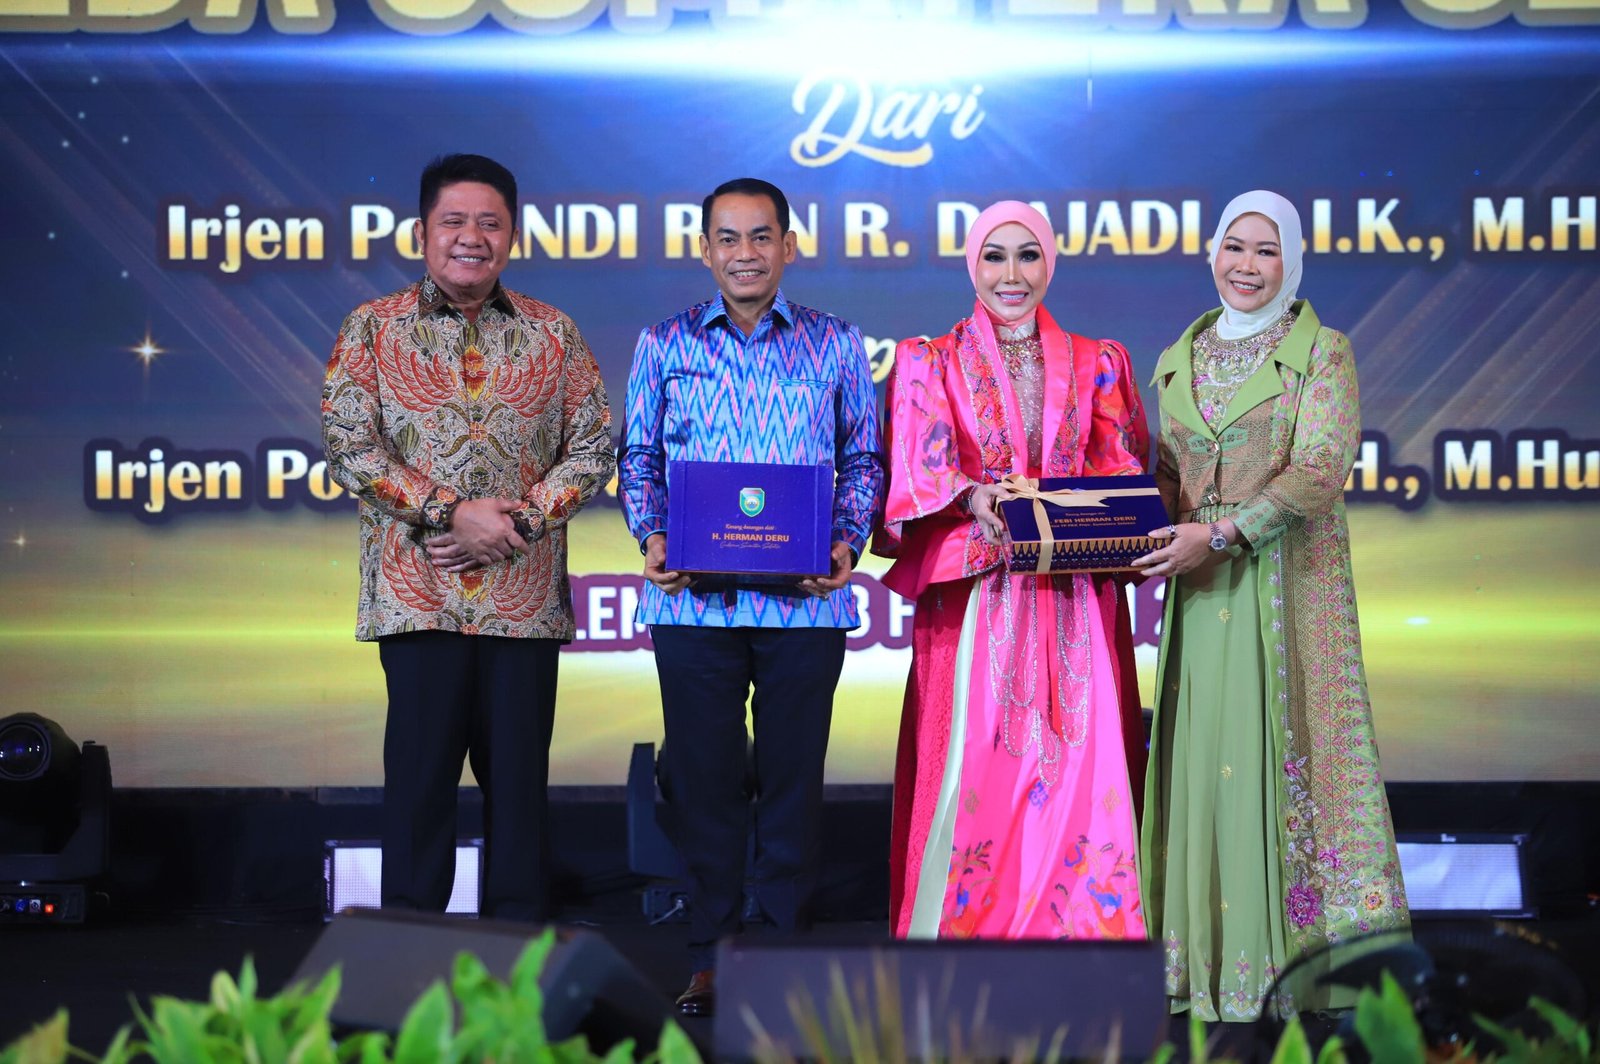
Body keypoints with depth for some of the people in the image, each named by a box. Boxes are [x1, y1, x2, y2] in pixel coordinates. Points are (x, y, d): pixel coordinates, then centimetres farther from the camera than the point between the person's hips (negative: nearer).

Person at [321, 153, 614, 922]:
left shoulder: (552, 334, 9)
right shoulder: (372, 329, 4)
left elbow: (593, 448, 5)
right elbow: (348, 447, -5)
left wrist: (521, 520, -10)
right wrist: (451, 513, -14)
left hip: (526, 597, 2)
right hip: (419, 594, -2)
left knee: (519, 775, 6)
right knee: (420, 775, -1)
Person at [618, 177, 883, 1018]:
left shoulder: (836, 345, 6)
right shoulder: (665, 345, 7)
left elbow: (863, 459, 9)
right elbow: (639, 456, 11)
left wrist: (848, 544, -7)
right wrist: (650, 538, -6)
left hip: (804, 599, 0)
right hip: (693, 597, 1)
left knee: (793, 775, 6)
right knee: (703, 775, 6)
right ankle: (710, 952, 16)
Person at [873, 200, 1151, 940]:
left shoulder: (1097, 364, 15)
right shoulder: (929, 363, 10)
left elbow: (1120, 467, 9)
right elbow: (920, 468, -2)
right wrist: (974, 499, -22)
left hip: (1074, 597, 2)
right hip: (973, 595, -2)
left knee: (1083, 765, -6)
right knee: (973, 764, -8)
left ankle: (1076, 941, 0)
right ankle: (958, 955, -2)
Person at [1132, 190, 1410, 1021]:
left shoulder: (1322, 356, -1)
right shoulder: (1177, 362, 14)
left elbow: (1319, 473, -12)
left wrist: (1220, 534, -20)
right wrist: (1155, 531, -4)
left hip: (1290, 585, -4)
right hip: (1203, 592, 4)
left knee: (1283, 751, -5)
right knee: (1208, 757, 3)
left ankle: (1296, 965, 3)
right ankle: (1209, 964, 10)